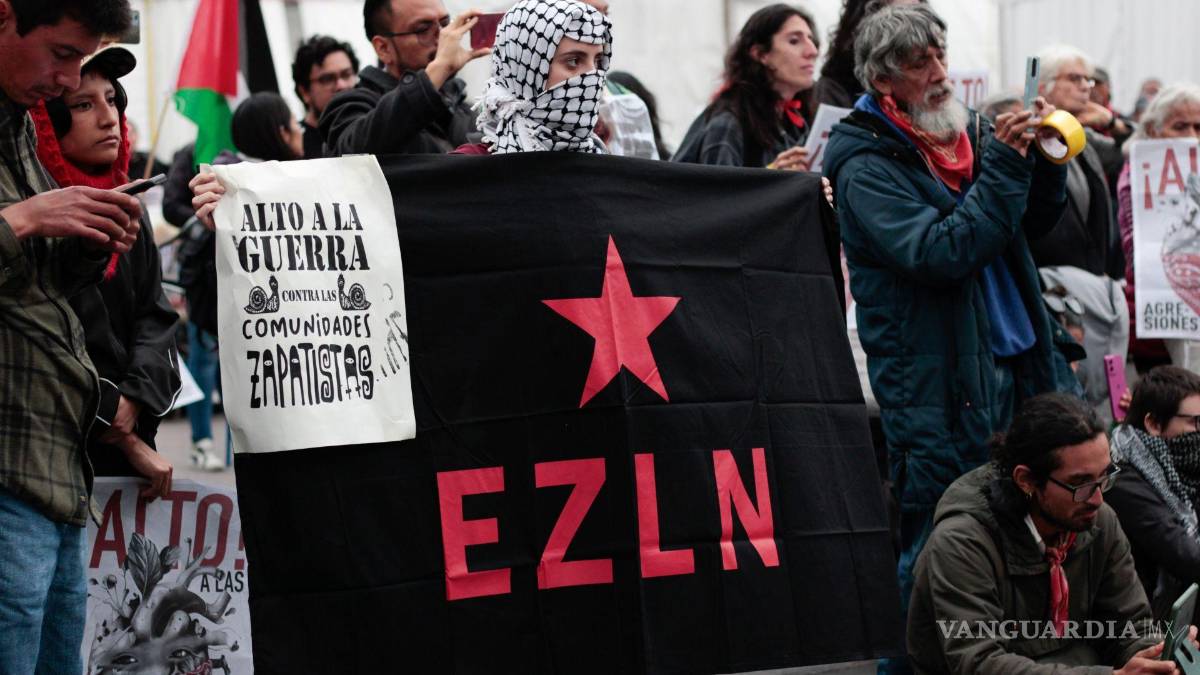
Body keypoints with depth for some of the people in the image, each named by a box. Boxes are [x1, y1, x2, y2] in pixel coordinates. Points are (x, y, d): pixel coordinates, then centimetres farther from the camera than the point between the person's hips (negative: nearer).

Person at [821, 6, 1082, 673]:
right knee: (935, 553, -2)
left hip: (1016, 364, 7)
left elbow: (1036, 217, 20)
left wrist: (1043, 156, 0)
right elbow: (941, 253, -21)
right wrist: (1004, 164, -21)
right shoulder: (866, 166, -9)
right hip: (938, 386, -6)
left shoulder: (966, 131, 11)